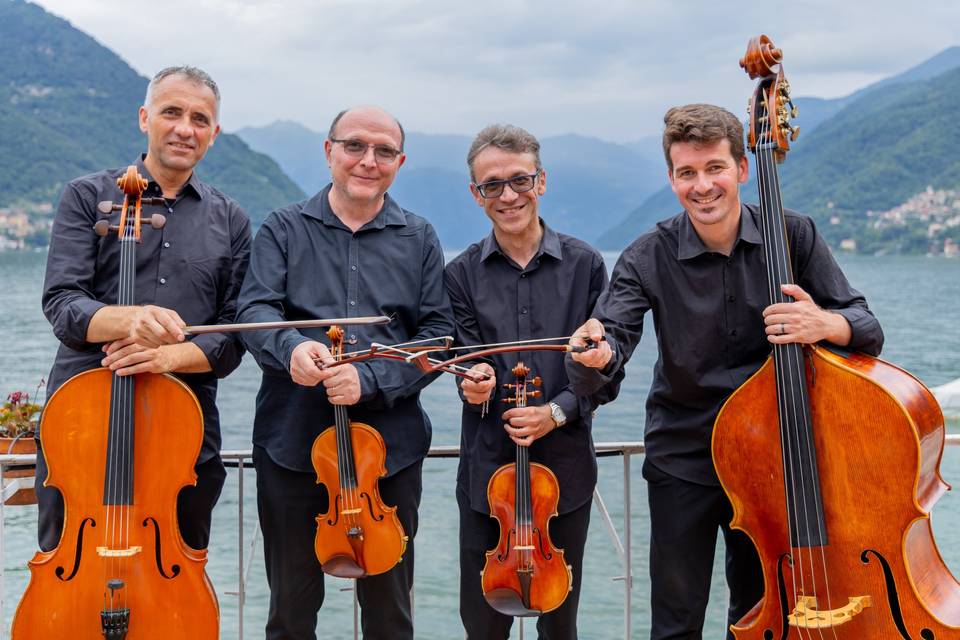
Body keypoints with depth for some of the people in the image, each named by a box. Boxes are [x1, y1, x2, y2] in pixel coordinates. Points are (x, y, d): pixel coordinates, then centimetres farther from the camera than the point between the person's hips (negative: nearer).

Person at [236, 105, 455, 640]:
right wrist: (290, 346, -30)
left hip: (390, 447, 1)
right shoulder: (284, 229, 6)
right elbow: (256, 310, -7)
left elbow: (439, 333, -1)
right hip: (293, 442, 0)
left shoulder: (420, 240, 7)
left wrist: (370, 380, -17)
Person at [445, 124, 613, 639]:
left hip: (565, 469, 0)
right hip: (487, 471, 0)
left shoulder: (584, 264, 0)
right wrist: (475, 383, -26)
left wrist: (555, 412, -16)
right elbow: (471, 364, -3)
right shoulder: (462, 274, 1)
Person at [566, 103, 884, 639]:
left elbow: (868, 330, -8)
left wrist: (825, 324, -31)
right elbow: (614, 337, -24)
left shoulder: (793, 235, -9)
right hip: (684, 459, -2)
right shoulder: (649, 259, -12)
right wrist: (596, 357, -48)